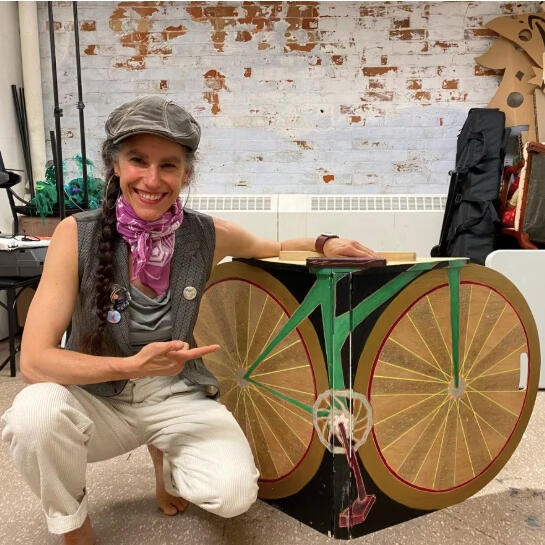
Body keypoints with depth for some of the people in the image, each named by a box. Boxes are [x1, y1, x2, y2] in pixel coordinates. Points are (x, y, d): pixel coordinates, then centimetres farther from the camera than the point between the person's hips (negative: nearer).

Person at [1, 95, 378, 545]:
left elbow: (272, 248, 10)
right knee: (36, 410, -33)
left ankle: (166, 460, 16)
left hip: (178, 398, 1)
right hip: (98, 401, 0)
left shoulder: (207, 235, -11)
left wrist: (325, 244, -5)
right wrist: (133, 365, -32)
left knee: (235, 492, -21)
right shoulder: (77, 235, -17)